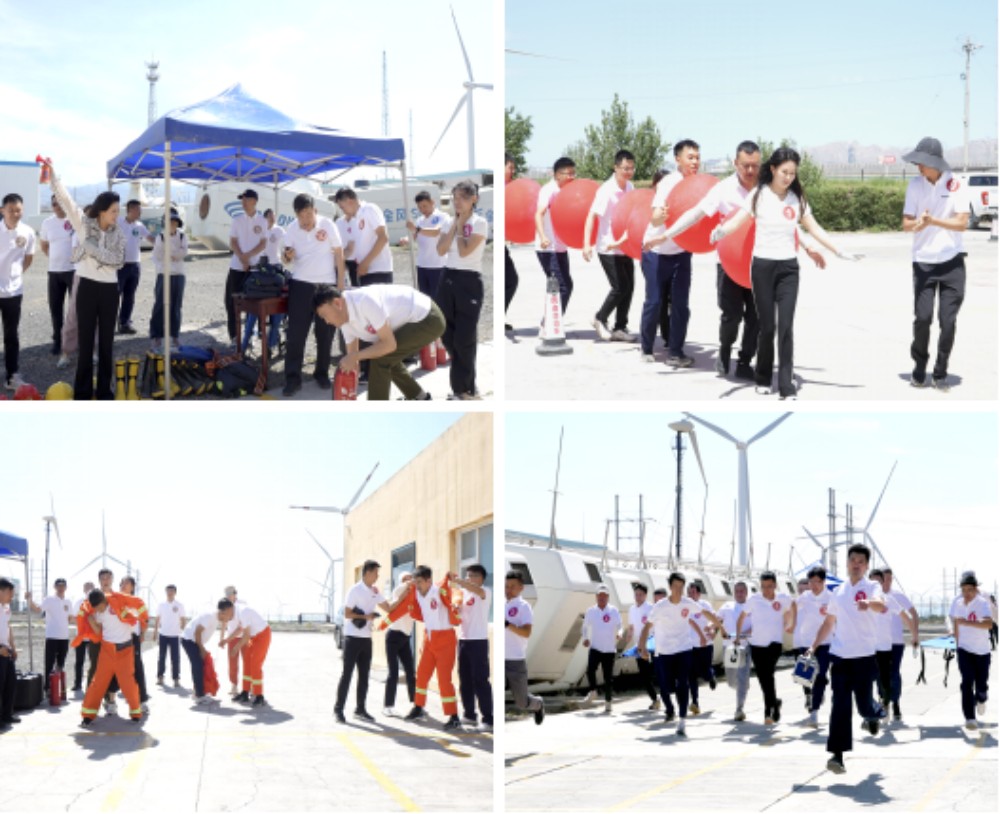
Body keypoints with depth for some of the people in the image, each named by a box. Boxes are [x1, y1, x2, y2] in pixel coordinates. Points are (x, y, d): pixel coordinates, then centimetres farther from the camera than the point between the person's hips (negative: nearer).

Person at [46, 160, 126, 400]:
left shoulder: (118, 233, 3)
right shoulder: (83, 224, -3)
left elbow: (118, 260, -7)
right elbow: (65, 200, -10)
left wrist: (95, 249, -16)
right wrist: (53, 173, -17)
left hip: (109, 289, 2)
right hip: (87, 287, -2)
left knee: (107, 342, 6)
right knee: (86, 341, 1)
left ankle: (105, 392, 13)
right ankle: (82, 394, 6)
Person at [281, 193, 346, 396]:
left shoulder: (327, 225, -9)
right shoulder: (292, 229, -2)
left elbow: (339, 255, -3)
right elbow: (287, 259, 3)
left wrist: (341, 286, -5)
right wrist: (287, 256, -22)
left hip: (327, 285, -1)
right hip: (301, 284, 1)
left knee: (325, 333, 6)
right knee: (296, 332, -4)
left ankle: (322, 373, 20)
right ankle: (293, 378, -2)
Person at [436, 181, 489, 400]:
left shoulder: (480, 223, -7)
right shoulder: (450, 221, 11)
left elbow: (464, 251, -17)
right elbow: (441, 250, -2)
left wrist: (461, 225, -6)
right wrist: (454, 225, -4)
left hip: (469, 281, -6)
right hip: (448, 279, 6)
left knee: (464, 338, -6)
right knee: (447, 334, 6)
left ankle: (464, 389, 5)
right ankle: (463, 385, 18)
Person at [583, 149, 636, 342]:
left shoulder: (629, 187, 6)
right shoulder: (607, 190, -16)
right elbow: (591, 216, -20)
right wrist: (587, 244, -27)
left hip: (624, 246, 7)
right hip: (608, 248, -7)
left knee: (628, 287, 4)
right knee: (620, 287, -8)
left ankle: (620, 328, 14)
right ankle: (600, 319, 13)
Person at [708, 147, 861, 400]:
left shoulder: (797, 199, 4)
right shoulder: (759, 195, -4)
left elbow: (815, 229, 10)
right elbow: (737, 220, -15)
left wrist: (840, 252, 5)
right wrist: (720, 231, -36)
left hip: (788, 268, 2)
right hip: (763, 266, -2)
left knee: (786, 326, -6)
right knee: (766, 326, 3)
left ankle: (786, 387, -5)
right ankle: (763, 379, 22)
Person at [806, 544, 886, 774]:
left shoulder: (871, 587, -2)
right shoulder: (838, 591, 13)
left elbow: (881, 604, -26)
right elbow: (829, 622, 23)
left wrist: (868, 603, -49)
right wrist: (814, 646, 16)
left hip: (864, 655, -3)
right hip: (839, 655, 3)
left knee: (863, 703, 3)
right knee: (840, 705, -7)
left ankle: (872, 715, 41)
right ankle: (837, 755, -9)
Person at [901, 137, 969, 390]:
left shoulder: (954, 184, -6)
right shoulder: (915, 185, 0)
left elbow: (962, 223, -11)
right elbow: (906, 224, -2)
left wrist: (933, 220, -23)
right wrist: (916, 223, -25)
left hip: (952, 262, -1)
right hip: (923, 262, 1)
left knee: (948, 321, -2)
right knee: (922, 317, -6)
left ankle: (940, 372, 14)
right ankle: (919, 367, 17)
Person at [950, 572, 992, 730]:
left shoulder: (982, 603, -17)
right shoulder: (957, 602, -2)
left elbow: (989, 624, -33)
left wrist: (967, 622, -43)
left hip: (982, 650, -2)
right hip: (964, 649, 2)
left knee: (981, 684, 7)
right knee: (967, 681, -13)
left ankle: (981, 699, 43)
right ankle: (970, 718, -12)